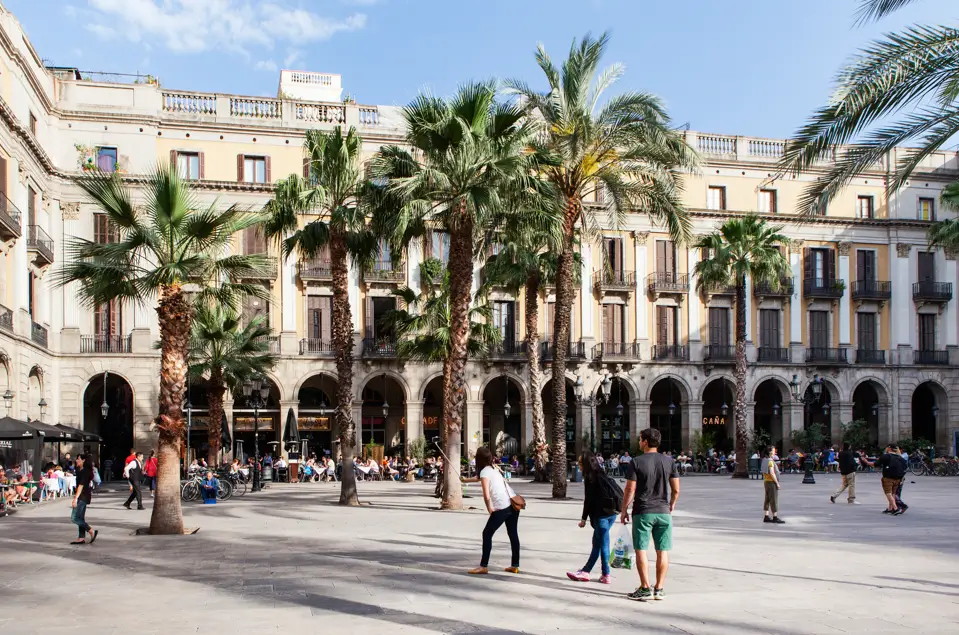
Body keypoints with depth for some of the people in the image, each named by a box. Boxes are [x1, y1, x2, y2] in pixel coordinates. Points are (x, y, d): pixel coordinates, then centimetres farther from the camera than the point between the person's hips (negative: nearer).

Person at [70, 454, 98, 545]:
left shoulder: (84, 472, -15)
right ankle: (81, 538, 13)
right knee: (80, 518, 10)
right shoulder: (80, 470, 15)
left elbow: (81, 485, -20)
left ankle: (92, 531, -7)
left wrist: (75, 498, -23)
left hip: (82, 497, -10)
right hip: (81, 497, 10)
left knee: (74, 518, -10)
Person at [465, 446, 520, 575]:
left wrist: (490, 509, 0)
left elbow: (486, 495, -15)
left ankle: (483, 566, 2)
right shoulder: (493, 469, 20)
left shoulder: (484, 472, -5)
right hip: (514, 504, 8)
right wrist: (465, 480, 56)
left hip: (502, 507, -8)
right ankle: (515, 565, 22)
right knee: (513, 534, 16)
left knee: (487, 534, 2)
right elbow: (479, 478, 42)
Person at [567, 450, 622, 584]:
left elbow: (589, 499, -14)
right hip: (611, 512, 9)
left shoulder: (590, 477, -11)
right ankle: (585, 572, 20)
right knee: (598, 543, 12)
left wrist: (584, 518, -10)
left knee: (602, 544, 1)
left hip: (602, 514, -9)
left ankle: (606, 575, 8)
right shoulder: (601, 474, 13)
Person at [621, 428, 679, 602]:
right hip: (663, 512, 3)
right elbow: (676, 490, 3)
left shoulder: (636, 462, -7)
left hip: (642, 512, -3)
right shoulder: (669, 462, 2)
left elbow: (630, 489, -8)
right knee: (662, 551, 8)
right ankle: (659, 589, 11)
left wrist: (624, 510, 2)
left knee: (641, 550, 3)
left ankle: (645, 589, 1)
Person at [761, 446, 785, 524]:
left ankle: (766, 516, 14)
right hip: (772, 482, -9)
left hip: (766, 482, 9)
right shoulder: (770, 461, -18)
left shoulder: (764, 460, 10)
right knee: (774, 500, -4)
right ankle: (775, 517, -1)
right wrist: (777, 483, -18)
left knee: (767, 500, 11)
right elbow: (772, 473, -23)